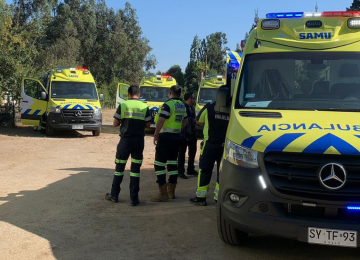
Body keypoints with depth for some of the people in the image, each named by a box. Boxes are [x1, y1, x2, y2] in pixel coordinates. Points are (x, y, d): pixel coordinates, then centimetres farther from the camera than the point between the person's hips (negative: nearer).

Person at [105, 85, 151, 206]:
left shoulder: (122, 105, -3)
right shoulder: (144, 107, 0)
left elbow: (115, 123, -1)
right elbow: (147, 125, 3)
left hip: (125, 139, -1)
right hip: (139, 140, 1)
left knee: (119, 167, 11)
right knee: (135, 169, 6)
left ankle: (114, 195, 21)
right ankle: (134, 198, 6)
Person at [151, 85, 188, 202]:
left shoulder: (168, 105, -15)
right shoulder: (182, 106, 12)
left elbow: (161, 121, -22)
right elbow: (185, 121, 22)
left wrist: (156, 135, -13)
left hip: (165, 137, -8)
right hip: (177, 138, 8)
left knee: (159, 164, -4)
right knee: (172, 163, 15)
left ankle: (163, 193, -6)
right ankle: (171, 191, 22)